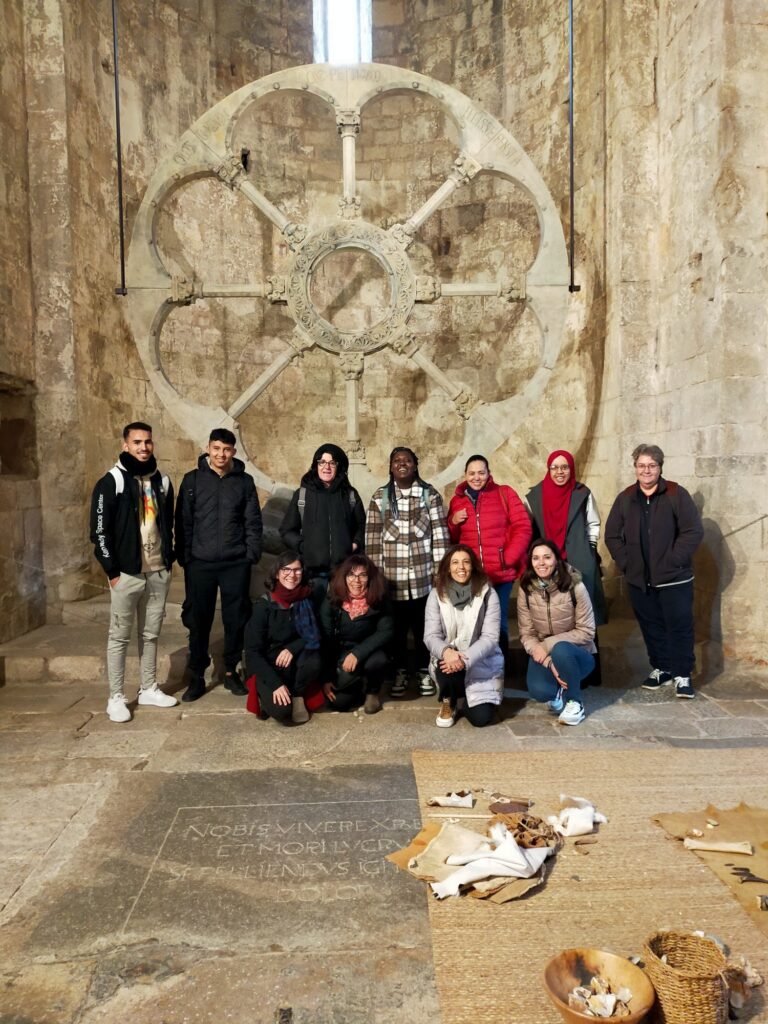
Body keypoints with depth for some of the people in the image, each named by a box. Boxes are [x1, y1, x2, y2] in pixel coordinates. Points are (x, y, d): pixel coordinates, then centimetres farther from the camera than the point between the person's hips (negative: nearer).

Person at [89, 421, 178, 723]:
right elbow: (99, 531, -9)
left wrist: (169, 560, 11)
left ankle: (149, 689, 25)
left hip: (159, 572, 5)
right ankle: (116, 698, 12)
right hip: (127, 573, -5)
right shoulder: (112, 482, -8)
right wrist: (112, 571, -11)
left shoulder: (162, 481, 10)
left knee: (150, 634, 13)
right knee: (120, 636, 3)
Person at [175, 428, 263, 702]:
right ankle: (197, 677, 18)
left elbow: (253, 521, 5)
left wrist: (252, 554, -3)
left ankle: (231, 672, 22)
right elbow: (183, 521, 3)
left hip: (236, 564, 0)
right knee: (198, 620, 5)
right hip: (200, 563, 0)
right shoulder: (192, 479, 4)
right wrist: (184, 556, -3)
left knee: (236, 619, 6)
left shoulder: (245, 481, 6)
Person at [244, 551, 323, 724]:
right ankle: (267, 693, 8)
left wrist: (292, 648, -22)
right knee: (281, 710, -27)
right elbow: (252, 652, -15)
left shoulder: (309, 597, -8)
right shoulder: (264, 605, -15)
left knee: (314, 661, -32)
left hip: (296, 661, 3)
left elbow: (314, 634, -3)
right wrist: (276, 684, -23)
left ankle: (298, 696, -3)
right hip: (268, 666, -3)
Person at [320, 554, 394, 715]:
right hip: (340, 652, 0)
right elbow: (324, 639, -12)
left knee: (378, 660, -35)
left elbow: (386, 632, -18)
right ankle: (359, 686, 17)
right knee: (338, 701, -19)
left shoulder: (379, 599, -14)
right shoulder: (332, 600, -14)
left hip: (367, 651, 0)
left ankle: (373, 692, 0)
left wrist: (358, 653, -31)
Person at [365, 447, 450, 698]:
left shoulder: (430, 494, 2)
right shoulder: (380, 497, 4)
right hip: (392, 578, 1)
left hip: (424, 577, 0)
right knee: (396, 628, 8)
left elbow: (440, 535, 0)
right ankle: (400, 672, 26)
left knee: (424, 627, 8)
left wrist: (440, 570, -3)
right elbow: (372, 539, 3)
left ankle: (425, 672, 26)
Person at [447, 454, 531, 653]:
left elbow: (522, 527, -3)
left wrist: (508, 558, -10)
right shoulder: (457, 500, 10)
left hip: (501, 573, -2)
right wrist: (453, 522, -4)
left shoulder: (504, 493, 1)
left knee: (499, 622, 9)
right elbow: (451, 539, 16)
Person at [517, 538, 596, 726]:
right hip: (544, 654, 2)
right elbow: (526, 634, -8)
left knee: (560, 649, -37)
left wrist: (548, 644, -23)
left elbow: (586, 632, -14)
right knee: (538, 690, -30)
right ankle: (558, 692, 10)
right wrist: (549, 662, -25)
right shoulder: (526, 590, -8)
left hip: (576, 654, -1)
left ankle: (575, 702, -9)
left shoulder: (574, 586, -16)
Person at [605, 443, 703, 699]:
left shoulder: (677, 494, -5)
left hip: (674, 578, -3)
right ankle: (661, 668, 27)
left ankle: (682, 674, 13)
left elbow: (694, 531, -10)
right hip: (639, 579, 4)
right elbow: (612, 535, 9)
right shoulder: (625, 498, 6)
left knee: (679, 626, 1)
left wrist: (673, 561, -15)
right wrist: (625, 562, -1)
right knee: (651, 627, 13)